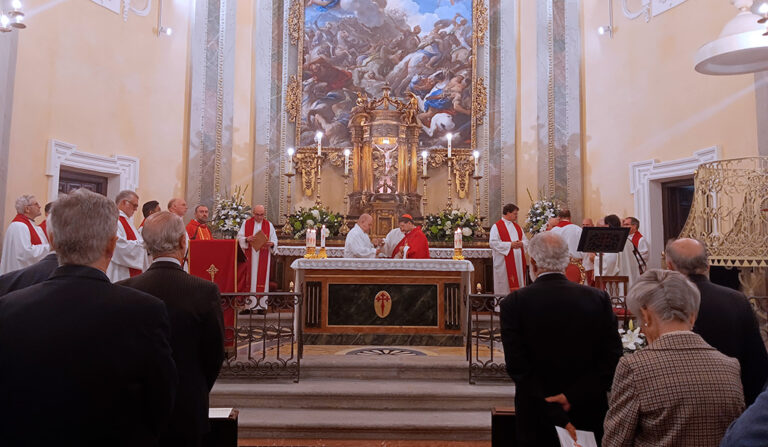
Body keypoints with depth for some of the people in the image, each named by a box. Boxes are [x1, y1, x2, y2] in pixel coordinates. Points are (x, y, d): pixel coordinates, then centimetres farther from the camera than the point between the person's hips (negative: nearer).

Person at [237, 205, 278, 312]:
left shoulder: (269, 225, 7)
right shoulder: (246, 223, 8)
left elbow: (275, 240, 5)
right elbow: (239, 237, 4)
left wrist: (271, 243, -17)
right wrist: (247, 239, -17)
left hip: (263, 258, 0)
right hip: (249, 257, 0)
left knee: (262, 278, -1)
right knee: (249, 278, -2)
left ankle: (261, 305, 2)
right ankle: (248, 304, 2)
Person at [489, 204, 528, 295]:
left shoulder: (517, 226, 17)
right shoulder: (497, 226, -5)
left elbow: (525, 240, 19)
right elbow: (493, 243, -15)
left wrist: (521, 243, -5)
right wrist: (510, 244, -18)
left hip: (518, 262, 7)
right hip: (504, 263, -7)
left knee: (518, 284, 8)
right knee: (505, 285, -4)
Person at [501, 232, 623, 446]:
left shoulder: (514, 303, -14)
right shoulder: (598, 298, -7)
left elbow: (518, 368, -17)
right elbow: (612, 359, -9)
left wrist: (558, 418, -15)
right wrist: (573, 397, -13)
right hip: (588, 418, 2)